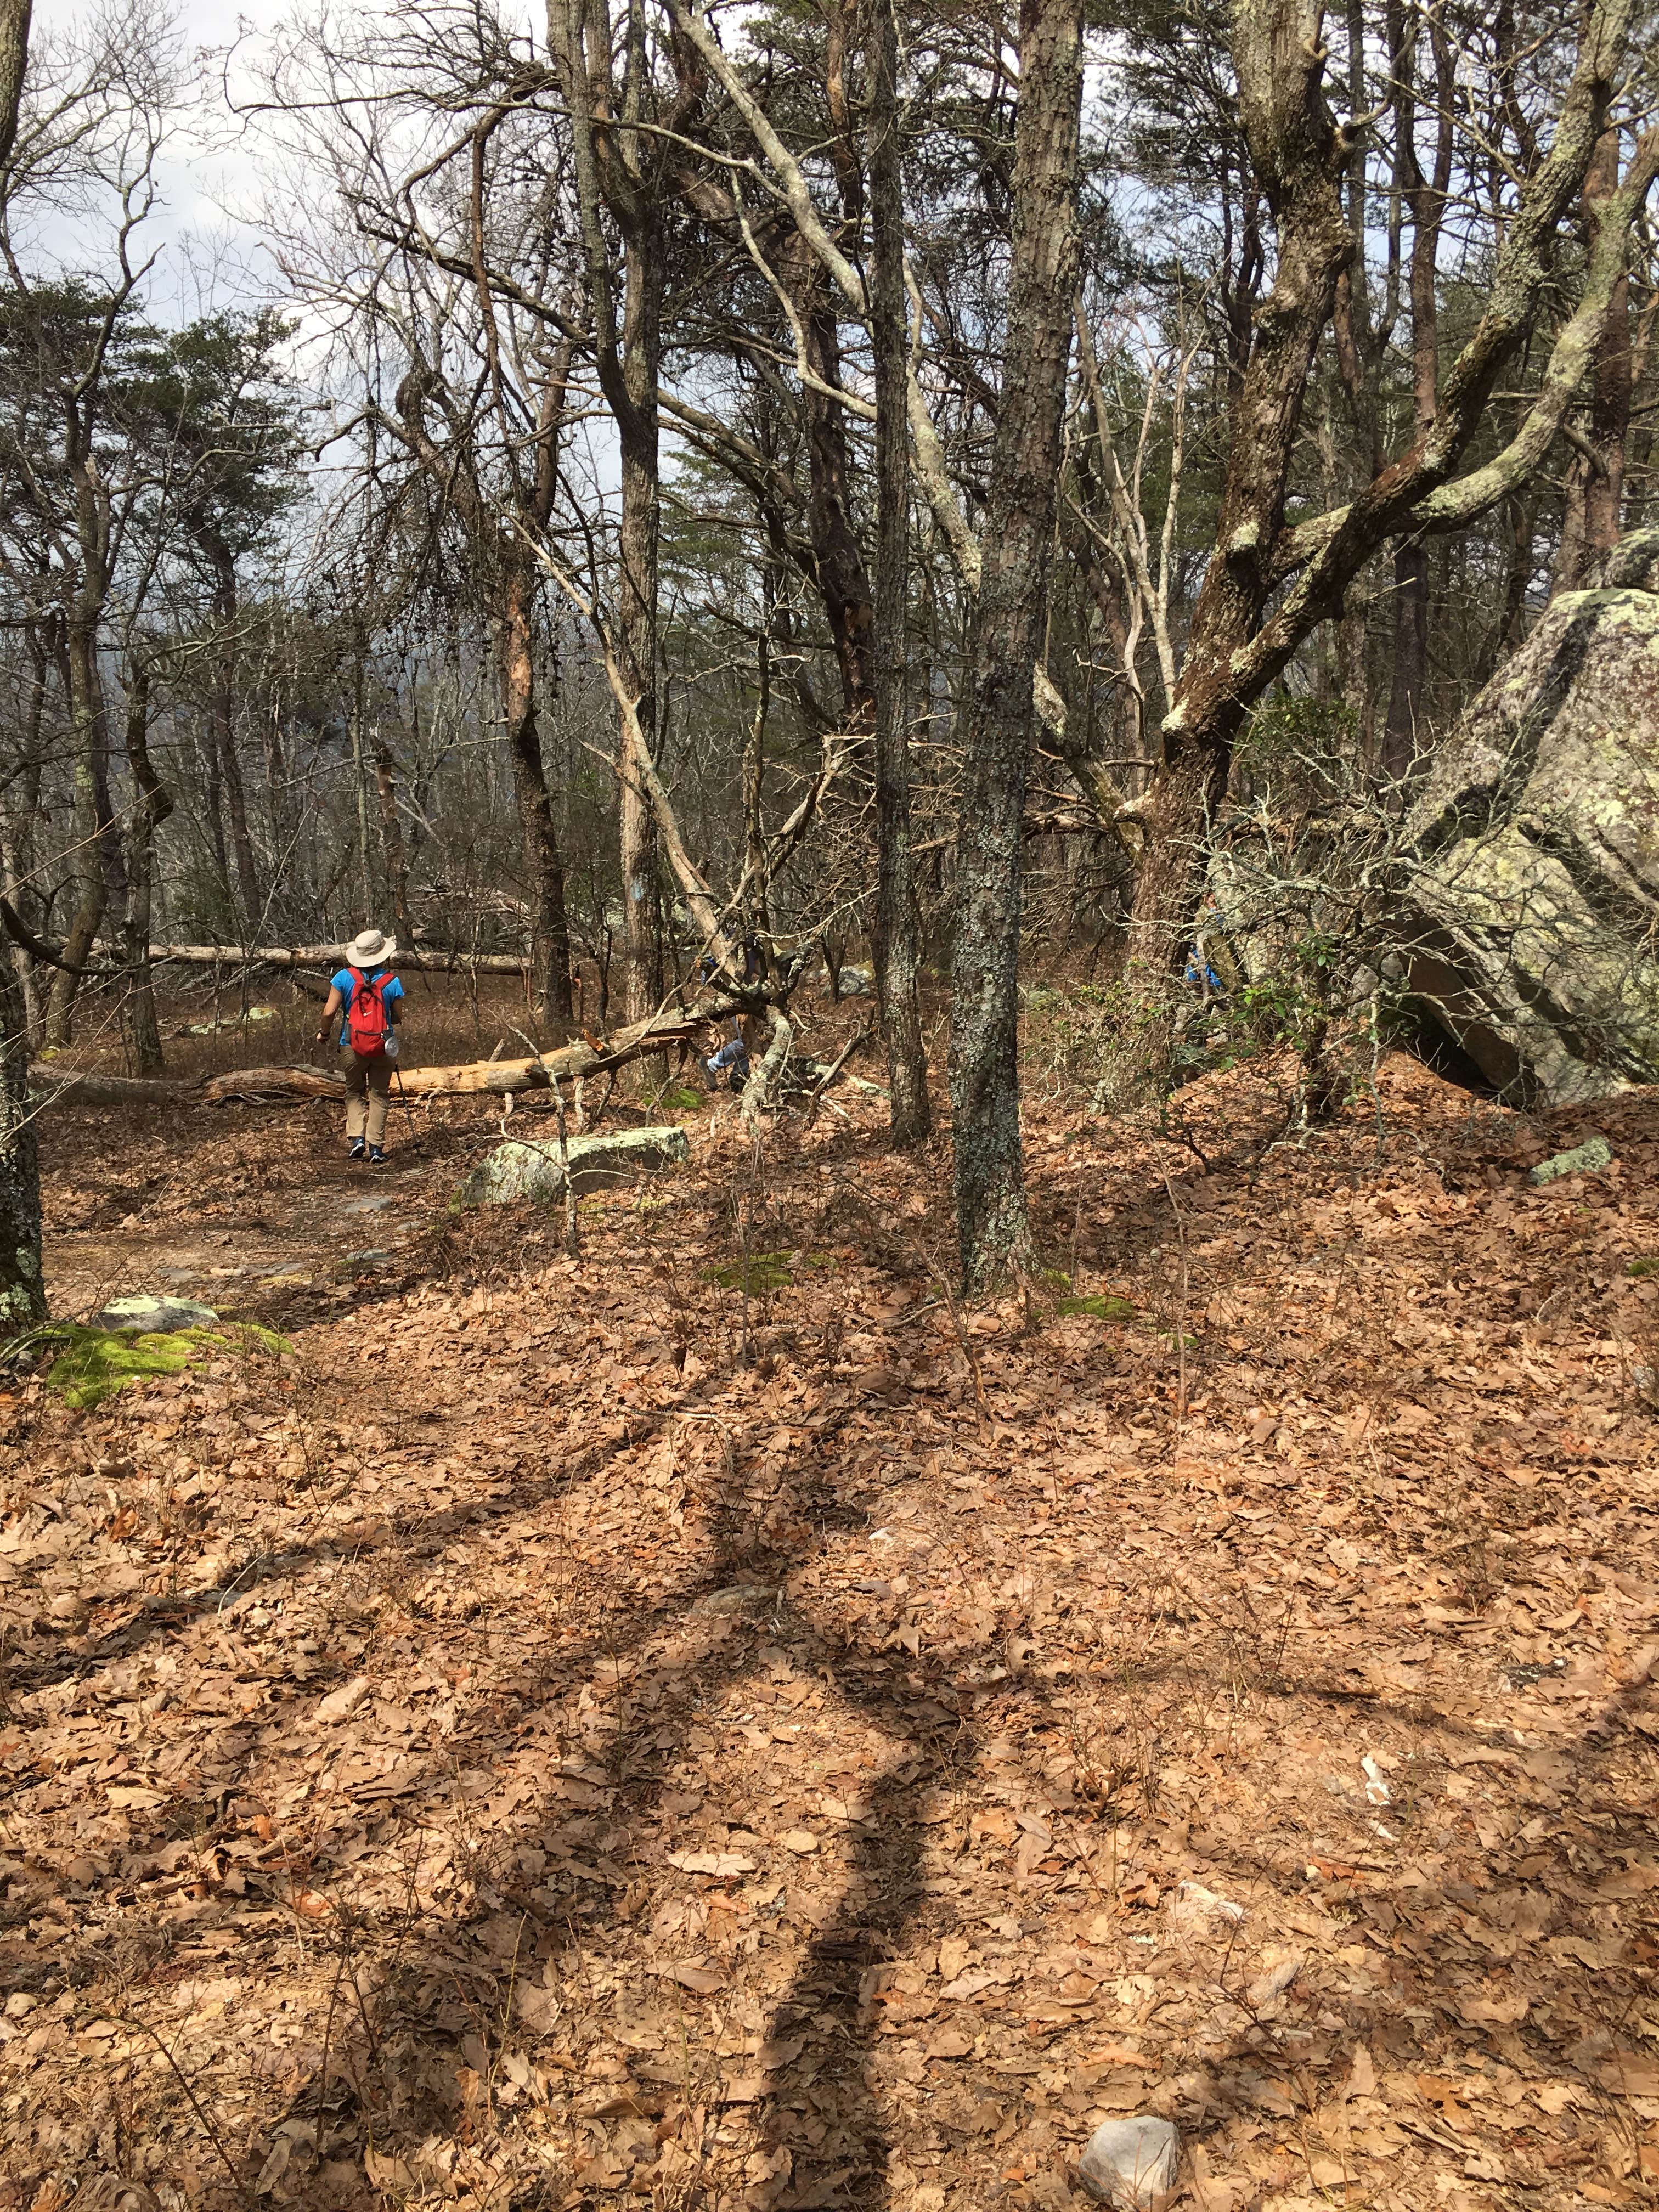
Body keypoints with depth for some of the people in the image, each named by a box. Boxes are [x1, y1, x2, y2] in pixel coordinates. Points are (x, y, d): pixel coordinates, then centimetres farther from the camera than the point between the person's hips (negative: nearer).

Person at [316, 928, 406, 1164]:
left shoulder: (343, 977, -6)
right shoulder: (392, 982, -6)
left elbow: (329, 1012, -7)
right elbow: (398, 1017, 2)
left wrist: (324, 1033, 11)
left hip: (351, 1047, 0)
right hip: (383, 1047, 0)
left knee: (354, 1093, 18)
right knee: (379, 1096, 10)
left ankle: (356, 1138, 2)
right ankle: (376, 1147, 5)